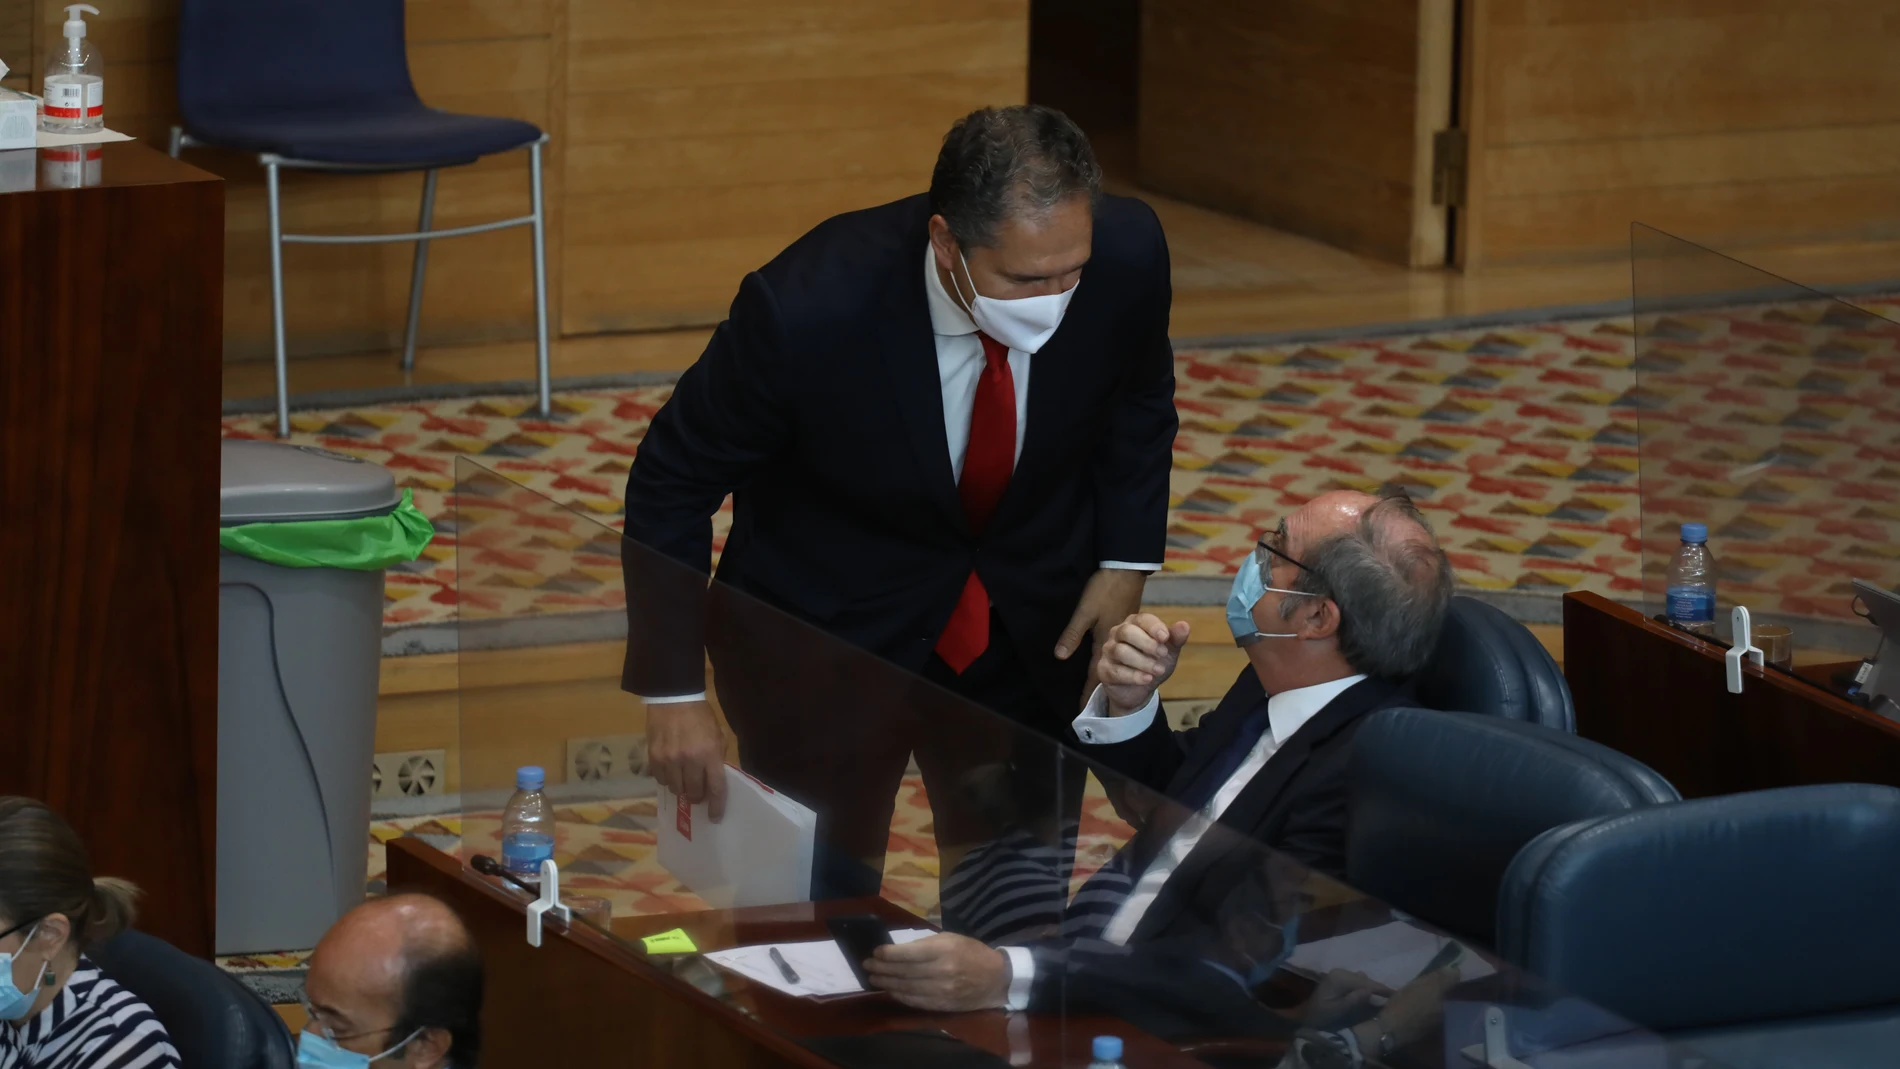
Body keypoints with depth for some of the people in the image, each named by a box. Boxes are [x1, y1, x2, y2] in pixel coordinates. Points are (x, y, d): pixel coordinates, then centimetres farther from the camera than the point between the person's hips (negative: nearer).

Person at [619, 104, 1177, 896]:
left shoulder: (1126, 255, -22)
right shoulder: (806, 309, -32)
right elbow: (671, 486, -16)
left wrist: (1126, 562, -4)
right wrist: (674, 693, -17)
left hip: (1033, 635, 3)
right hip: (826, 633, -3)